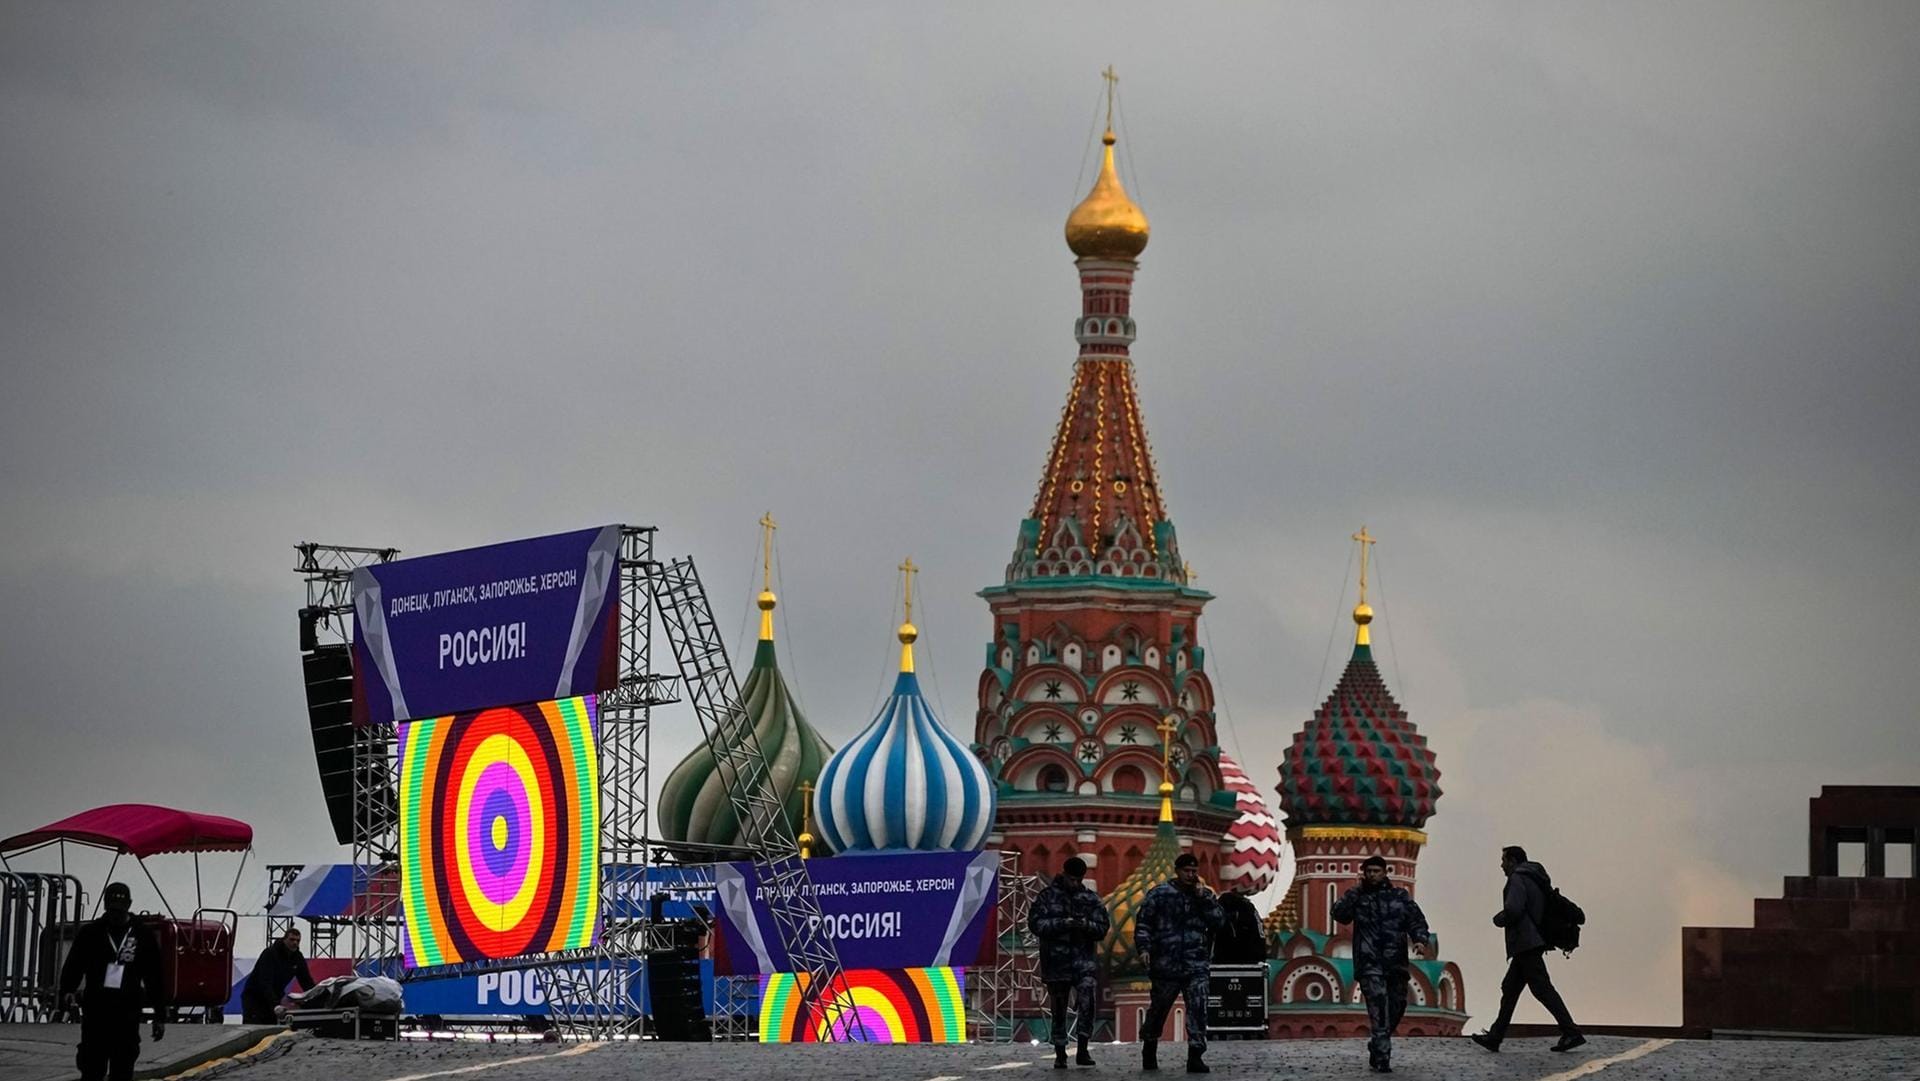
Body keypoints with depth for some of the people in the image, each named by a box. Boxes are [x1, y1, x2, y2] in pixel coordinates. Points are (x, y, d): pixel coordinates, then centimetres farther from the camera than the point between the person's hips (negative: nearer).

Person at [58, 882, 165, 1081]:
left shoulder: (143, 936, 7)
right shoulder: (90, 933, 6)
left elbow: (155, 979, 10)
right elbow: (72, 967, 5)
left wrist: (160, 1016, 9)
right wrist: (68, 991, -16)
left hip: (128, 1014, 0)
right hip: (95, 1011, 0)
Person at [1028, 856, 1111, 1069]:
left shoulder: (1091, 899, 8)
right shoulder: (1047, 896, 2)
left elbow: (1103, 927, 6)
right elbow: (1035, 924, -6)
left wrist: (1087, 925, -16)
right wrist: (1062, 924, -18)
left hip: (1083, 959, 0)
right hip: (1055, 961, 0)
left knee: (1088, 996, -22)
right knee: (1059, 1010, 7)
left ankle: (1082, 1050, -16)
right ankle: (1060, 1055, 18)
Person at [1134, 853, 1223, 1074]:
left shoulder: (1205, 896, 12)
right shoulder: (1159, 894, 3)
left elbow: (1219, 921, 0)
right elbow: (1143, 922, 0)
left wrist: (1203, 898, -6)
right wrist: (1143, 948, -13)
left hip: (1197, 966, 1)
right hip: (1166, 965, -1)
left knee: (1198, 1009, -12)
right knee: (1158, 1009, 10)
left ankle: (1195, 1056, -12)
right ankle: (1149, 1051, 31)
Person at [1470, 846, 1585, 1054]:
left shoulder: (1518, 879, -11)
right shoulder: (1536, 879, 19)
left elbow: (1513, 910, -24)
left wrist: (1498, 919, -3)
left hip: (1525, 944, -11)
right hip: (1533, 943, 11)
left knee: (1542, 989, -11)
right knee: (1509, 989, 13)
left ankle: (1571, 1033, -15)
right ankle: (1495, 1037, 17)